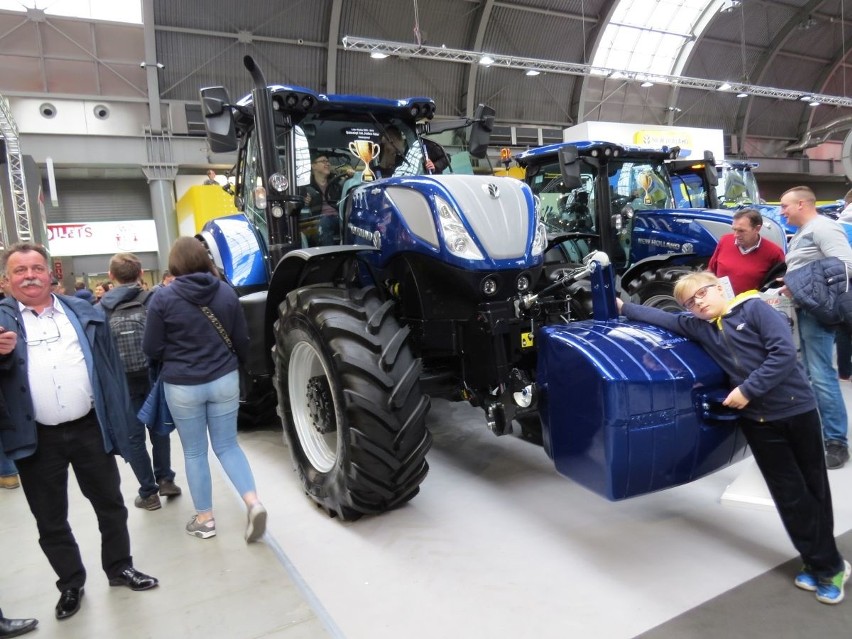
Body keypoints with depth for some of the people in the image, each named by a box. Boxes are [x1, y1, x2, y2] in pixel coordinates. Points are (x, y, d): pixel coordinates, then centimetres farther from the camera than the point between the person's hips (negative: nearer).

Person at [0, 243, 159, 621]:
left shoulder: (84, 312, 6)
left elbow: (110, 366, 6)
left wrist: (119, 418, 2)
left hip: (89, 429, 1)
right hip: (36, 439, -1)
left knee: (110, 505, 14)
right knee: (50, 522, 13)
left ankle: (119, 568, 34)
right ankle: (71, 584, 33)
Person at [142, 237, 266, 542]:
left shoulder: (163, 299, -10)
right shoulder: (226, 292, -2)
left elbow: (152, 349, -6)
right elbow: (242, 341, 4)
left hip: (183, 386, -2)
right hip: (224, 380, 3)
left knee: (194, 452, 13)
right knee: (227, 445, 15)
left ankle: (204, 518, 23)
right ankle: (254, 503, 0)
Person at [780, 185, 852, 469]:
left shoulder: (822, 227, -10)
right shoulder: (803, 233, 20)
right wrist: (791, 287, 6)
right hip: (805, 309, 10)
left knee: (821, 376, -11)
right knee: (811, 374, 14)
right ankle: (816, 430, 23)